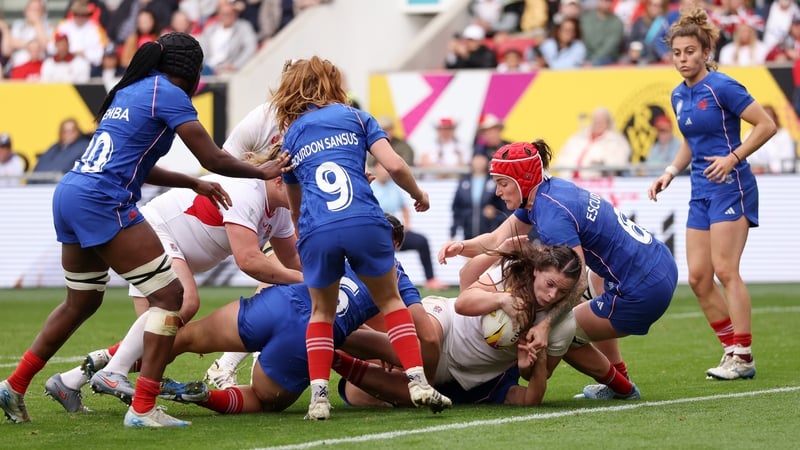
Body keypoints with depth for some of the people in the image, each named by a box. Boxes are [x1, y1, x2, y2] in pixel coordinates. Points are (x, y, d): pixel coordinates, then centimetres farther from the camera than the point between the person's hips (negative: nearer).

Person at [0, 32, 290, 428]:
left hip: (69, 194, 9)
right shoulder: (169, 94, -5)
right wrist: (261, 172, 10)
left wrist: (193, 183, 27)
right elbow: (213, 160, -5)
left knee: (82, 301, 25)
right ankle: (142, 408, -12)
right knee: (169, 294, -5)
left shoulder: (129, 91, 22)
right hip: (102, 203, -9)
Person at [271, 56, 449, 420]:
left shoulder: (290, 135, 25)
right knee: (390, 300, 19)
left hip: (316, 231, 1)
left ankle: (318, 395, 7)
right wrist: (418, 195, 22)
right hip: (365, 223, -1)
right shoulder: (356, 117, 18)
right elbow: (394, 165, 4)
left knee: (322, 311, 22)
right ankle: (417, 382, 6)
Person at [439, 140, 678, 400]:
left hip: (642, 292, -10)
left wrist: (546, 323, -40)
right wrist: (462, 246, -10)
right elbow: (497, 241, 8)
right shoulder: (545, 192, 6)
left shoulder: (552, 217, -22)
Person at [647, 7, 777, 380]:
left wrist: (732, 158, -18)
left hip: (729, 185, -8)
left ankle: (743, 357, -8)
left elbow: (766, 125, -12)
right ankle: (733, 350, 11)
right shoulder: (679, 95, 12)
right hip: (701, 191, 8)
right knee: (698, 277, 3)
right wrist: (670, 172, 11)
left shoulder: (721, 87, -12)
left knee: (725, 270, -12)